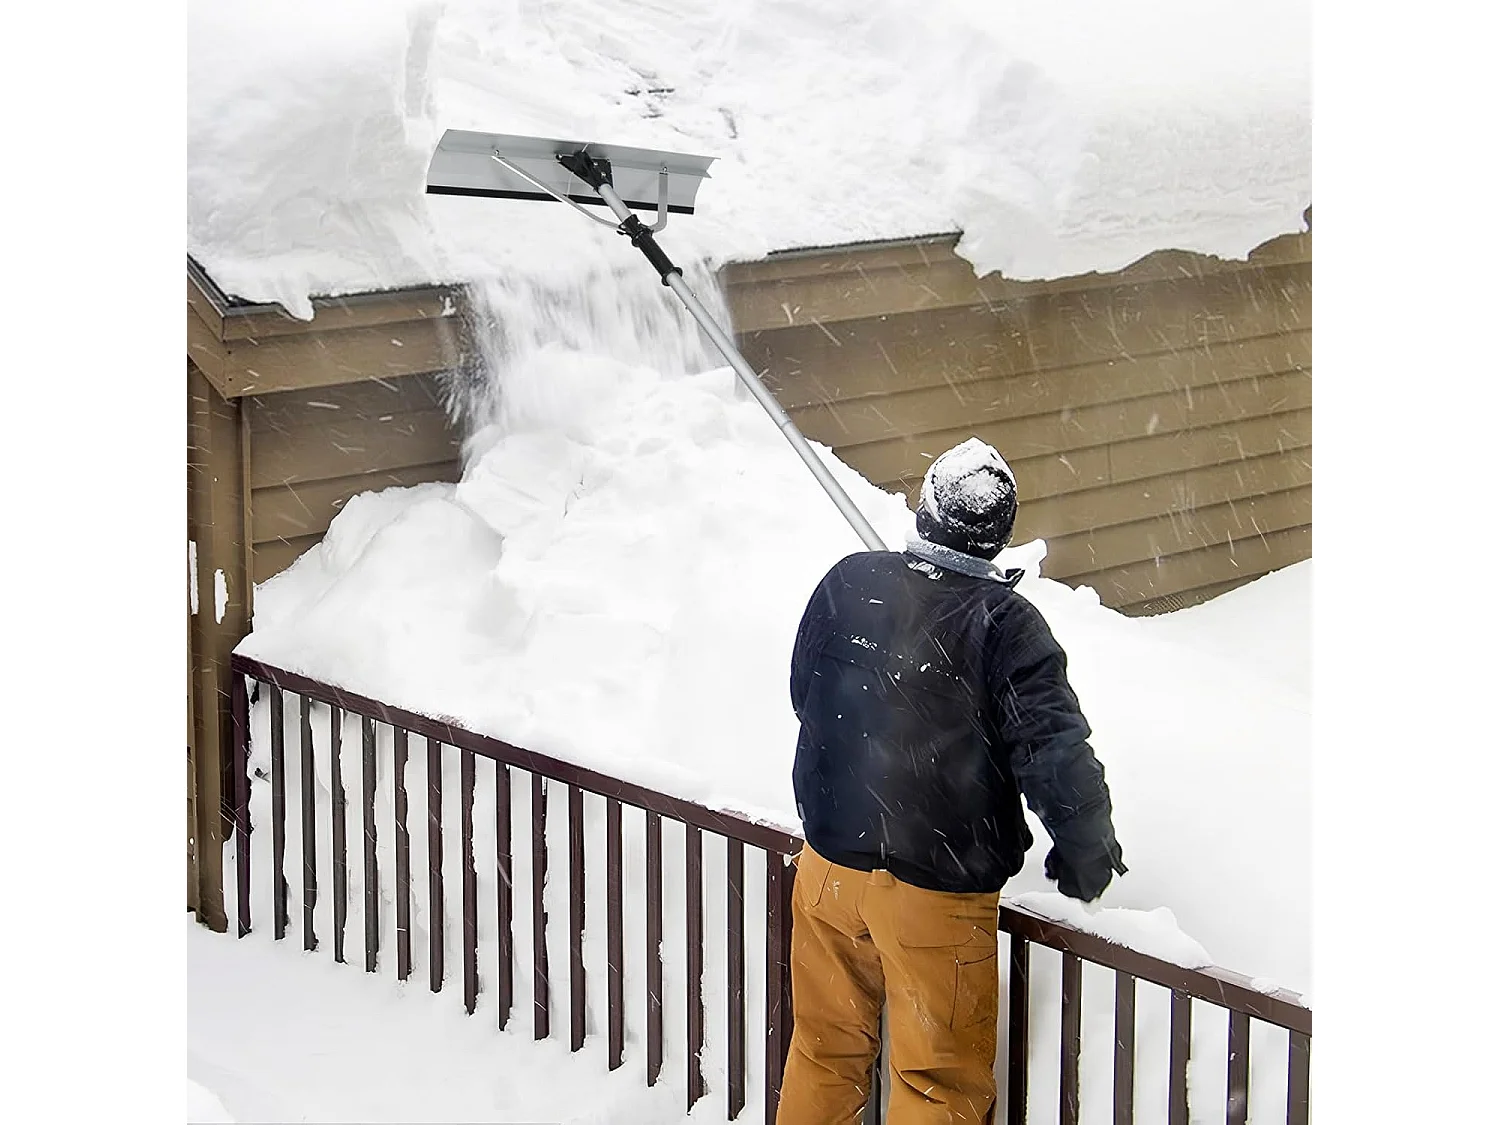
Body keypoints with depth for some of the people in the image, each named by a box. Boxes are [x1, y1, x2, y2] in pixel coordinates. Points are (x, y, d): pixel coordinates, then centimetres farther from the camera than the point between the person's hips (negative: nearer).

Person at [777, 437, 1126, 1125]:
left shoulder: (847, 583, -4)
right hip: (938, 889, -4)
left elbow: (804, 694, 11)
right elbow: (1056, 754, -19)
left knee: (825, 1050, 21)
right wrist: (1087, 855, -3)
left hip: (829, 862, 5)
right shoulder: (1004, 624, -17)